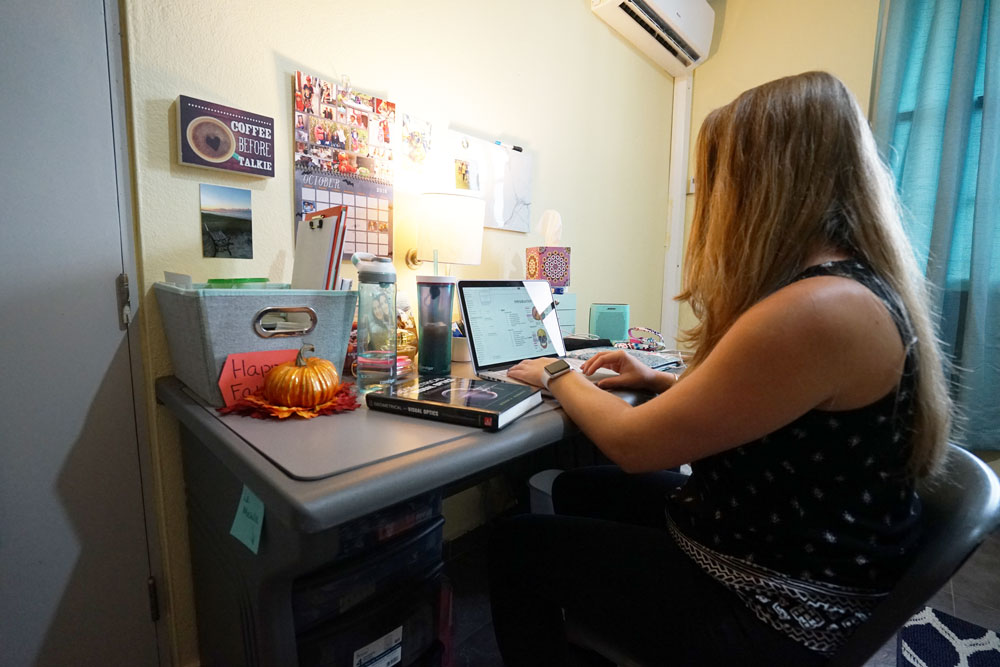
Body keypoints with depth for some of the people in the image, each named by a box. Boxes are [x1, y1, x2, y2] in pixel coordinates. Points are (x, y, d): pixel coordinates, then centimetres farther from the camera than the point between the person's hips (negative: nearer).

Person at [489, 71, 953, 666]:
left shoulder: (818, 310, -30)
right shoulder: (857, 282, 2)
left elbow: (633, 445, -24)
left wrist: (561, 376, -7)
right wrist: (660, 381, 6)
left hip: (778, 615, -9)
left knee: (516, 545, -1)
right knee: (577, 489, 19)